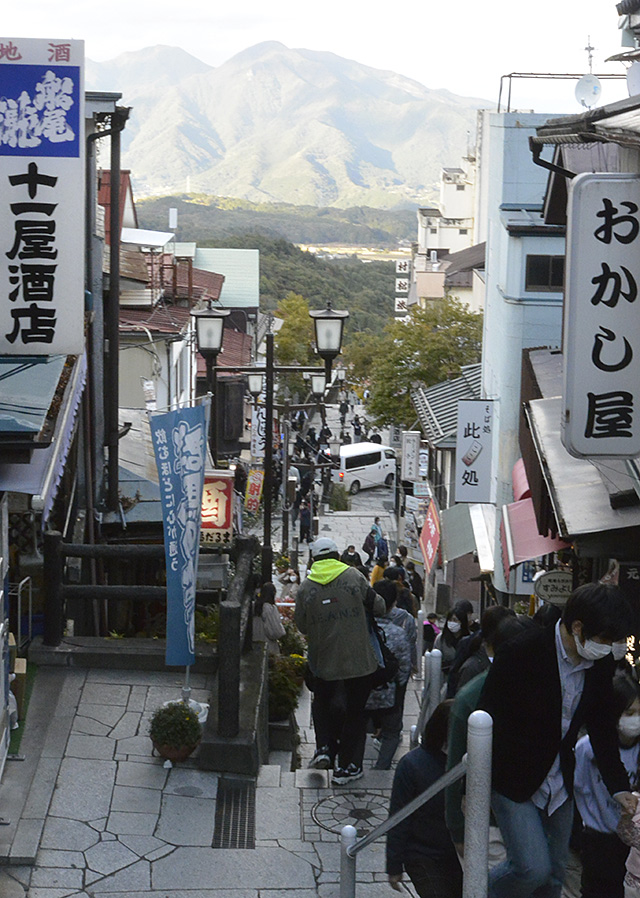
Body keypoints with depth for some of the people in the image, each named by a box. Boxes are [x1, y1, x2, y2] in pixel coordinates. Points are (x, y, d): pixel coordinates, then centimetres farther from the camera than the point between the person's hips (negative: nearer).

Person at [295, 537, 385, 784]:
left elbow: (301, 625, 4)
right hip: (358, 659, -1)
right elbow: (378, 606, -2)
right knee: (355, 709, 10)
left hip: (323, 659, 1)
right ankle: (344, 766, 11)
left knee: (322, 701, 26)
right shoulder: (353, 576, -7)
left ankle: (323, 747, 8)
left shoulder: (306, 587, -3)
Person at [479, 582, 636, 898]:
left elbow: (602, 726, 7)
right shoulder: (522, 652, -23)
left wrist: (619, 787, -1)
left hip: (559, 785, 6)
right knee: (534, 868, -13)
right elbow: (486, 720, -17)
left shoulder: (601, 663, -5)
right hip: (512, 780, -6)